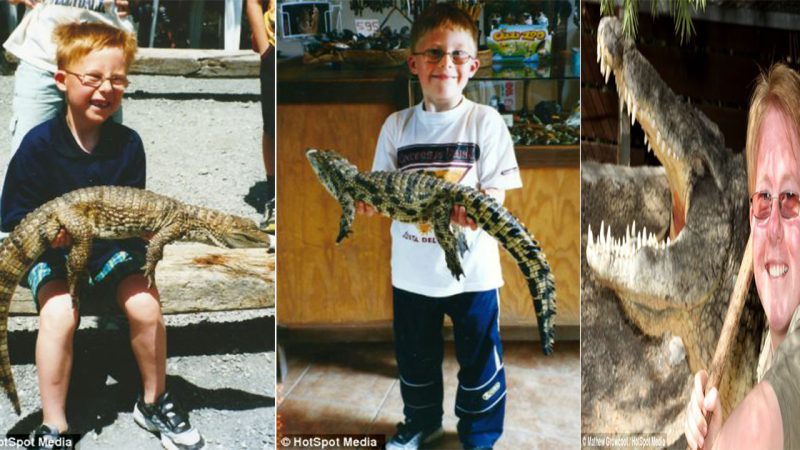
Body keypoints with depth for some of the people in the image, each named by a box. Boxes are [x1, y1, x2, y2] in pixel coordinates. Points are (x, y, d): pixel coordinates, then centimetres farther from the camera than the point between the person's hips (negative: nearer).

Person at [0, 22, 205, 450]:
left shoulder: (127, 143, -6)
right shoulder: (39, 143, -14)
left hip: (111, 248, 3)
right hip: (50, 251, -2)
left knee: (144, 303, -21)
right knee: (58, 313, -29)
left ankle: (154, 403, 4)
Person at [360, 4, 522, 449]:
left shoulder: (485, 121, -7)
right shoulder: (397, 125, 1)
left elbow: (497, 191, -10)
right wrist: (370, 200, -18)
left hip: (472, 267, -3)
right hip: (412, 269, 3)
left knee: (480, 359, 8)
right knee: (415, 356, 20)